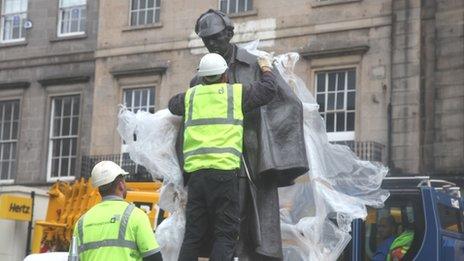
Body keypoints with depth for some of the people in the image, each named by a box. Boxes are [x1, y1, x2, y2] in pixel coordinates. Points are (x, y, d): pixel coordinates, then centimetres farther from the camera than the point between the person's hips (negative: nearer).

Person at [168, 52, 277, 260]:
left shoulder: (191, 95, 17)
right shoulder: (235, 92, 5)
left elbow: (173, 105, 37)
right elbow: (268, 90, 11)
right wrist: (266, 70, 31)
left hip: (195, 171, 4)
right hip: (224, 170, -4)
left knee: (193, 234, 9)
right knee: (226, 234, -3)